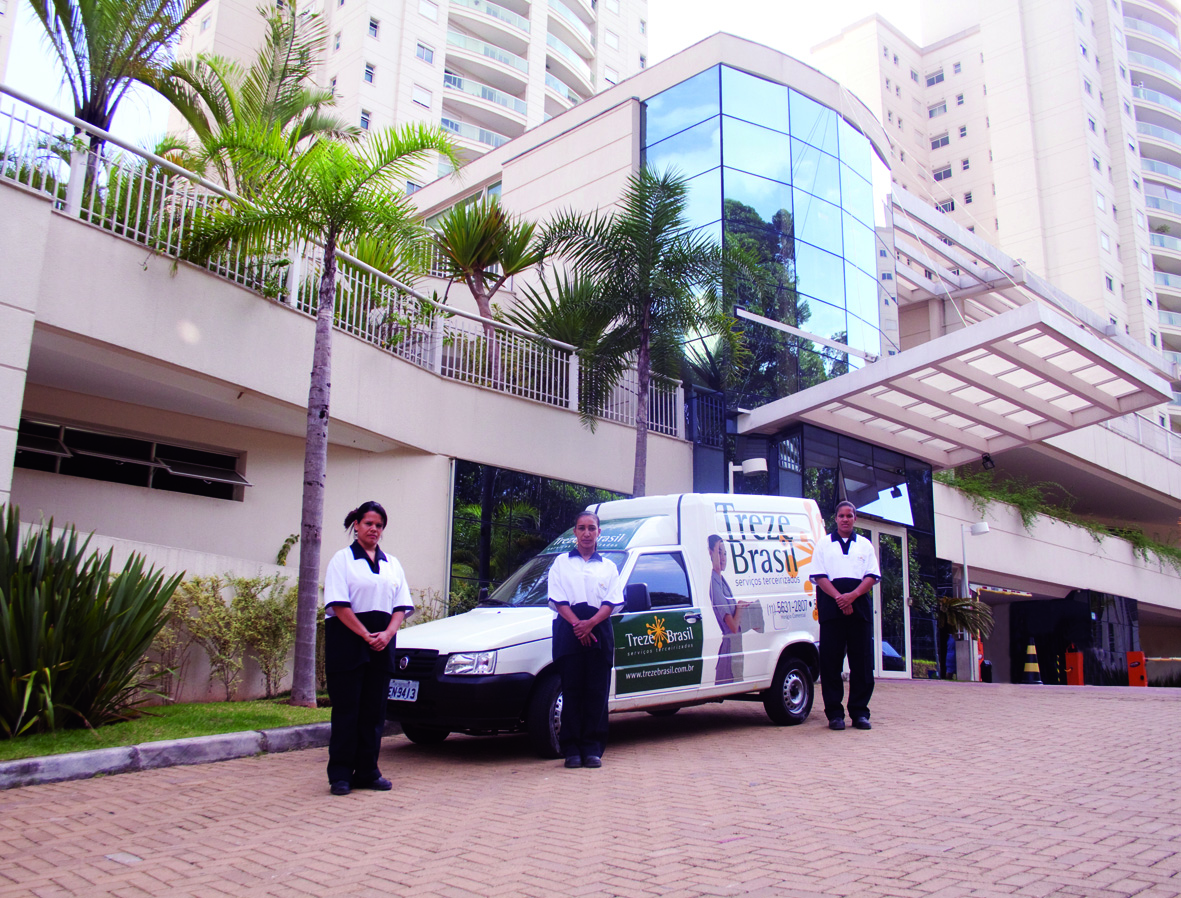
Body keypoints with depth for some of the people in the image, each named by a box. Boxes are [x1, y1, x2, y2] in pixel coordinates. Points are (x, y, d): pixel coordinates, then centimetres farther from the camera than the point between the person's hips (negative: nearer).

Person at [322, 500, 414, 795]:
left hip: (381, 645, 4)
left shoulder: (392, 564, 16)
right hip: (347, 641, -4)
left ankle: (367, 772, 13)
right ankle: (341, 774, 5)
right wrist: (366, 635, -15)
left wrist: (388, 633, -7)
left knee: (374, 710, 6)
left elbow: (401, 606, 11)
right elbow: (339, 604, -8)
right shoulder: (343, 559, 2)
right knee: (346, 708, -2)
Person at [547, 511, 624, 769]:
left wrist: (590, 624, -14)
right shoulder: (561, 563, 11)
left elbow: (612, 602, 3)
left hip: (599, 631, 1)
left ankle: (592, 749, 5)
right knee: (572, 691, -1)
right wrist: (577, 624, -14)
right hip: (568, 632, -1)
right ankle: (572, 750, 3)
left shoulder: (608, 567, 14)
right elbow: (558, 600, 1)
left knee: (597, 692, 0)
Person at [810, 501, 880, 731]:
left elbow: (872, 576, 5)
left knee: (862, 661, 1)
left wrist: (853, 595, -12)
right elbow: (819, 576, 2)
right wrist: (838, 597, -13)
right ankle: (834, 713, 3)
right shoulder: (824, 544, 11)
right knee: (831, 662, -2)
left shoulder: (865, 545, 15)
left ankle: (859, 712, 8)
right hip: (831, 608, -1)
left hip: (859, 607, 2)